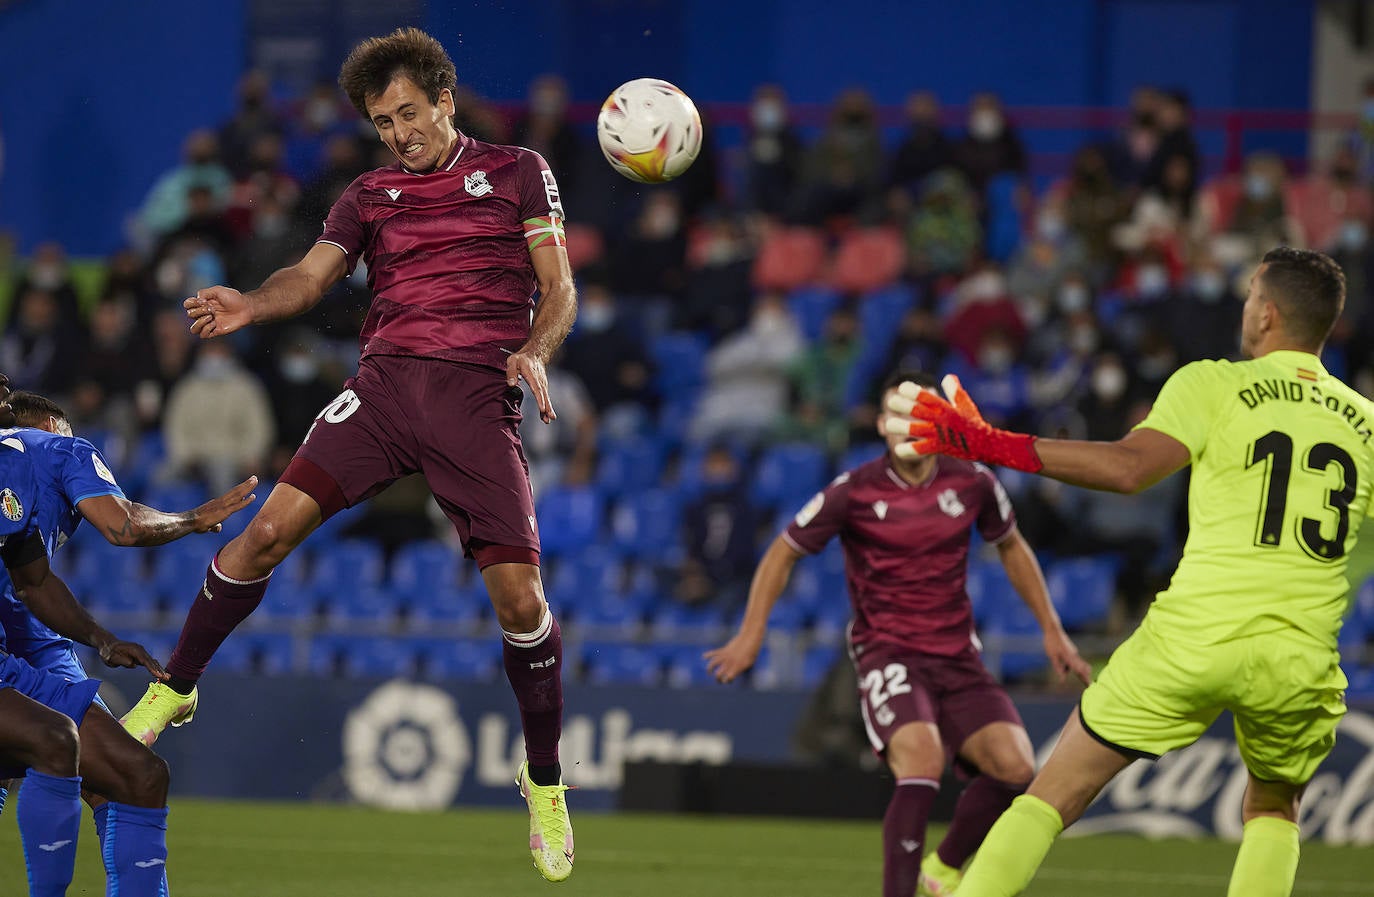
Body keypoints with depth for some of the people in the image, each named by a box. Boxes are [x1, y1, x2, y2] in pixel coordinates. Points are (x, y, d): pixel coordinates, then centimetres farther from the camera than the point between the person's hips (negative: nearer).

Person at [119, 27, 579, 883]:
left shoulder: (516, 171, 11)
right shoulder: (370, 195, 18)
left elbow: (559, 289, 7)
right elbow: (312, 275, 9)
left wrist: (534, 350, -15)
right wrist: (249, 305, -13)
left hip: (478, 393, -2)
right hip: (385, 379, 2)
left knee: (519, 596, -11)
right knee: (268, 530, -12)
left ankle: (546, 781, 8)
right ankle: (174, 690, 6)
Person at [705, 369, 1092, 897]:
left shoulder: (972, 485, 1)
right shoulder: (853, 493, -8)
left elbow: (1011, 547, 19)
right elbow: (784, 552, 4)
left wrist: (1052, 630, 16)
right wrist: (752, 632, -4)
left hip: (957, 654, 4)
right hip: (886, 652, -4)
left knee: (1015, 766, -14)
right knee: (922, 761, -30)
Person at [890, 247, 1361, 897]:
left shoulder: (1213, 385, 0)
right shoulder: (1362, 420, 12)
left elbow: (1129, 467, -14)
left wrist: (987, 445, -13)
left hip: (1194, 638, -3)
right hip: (1300, 663, 3)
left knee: (1053, 795, 7)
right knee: (1273, 811, 29)